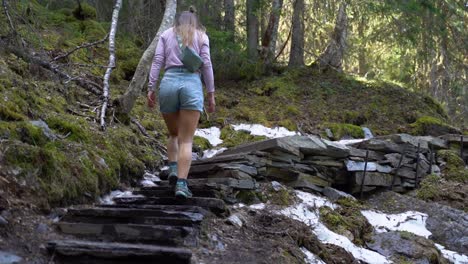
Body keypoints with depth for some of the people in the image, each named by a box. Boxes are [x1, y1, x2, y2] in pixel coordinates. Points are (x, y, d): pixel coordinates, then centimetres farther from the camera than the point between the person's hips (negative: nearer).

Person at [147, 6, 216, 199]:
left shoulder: (166, 34, 18)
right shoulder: (201, 36, 15)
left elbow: (157, 61, 5)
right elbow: (206, 65, 4)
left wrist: (150, 89, 2)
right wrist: (211, 94, 5)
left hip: (168, 84, 2)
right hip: (192, 86, -2)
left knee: (173, 134, 23)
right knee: (186, 140, -3)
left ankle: (173, 170, 2)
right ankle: (181, 184, -16)